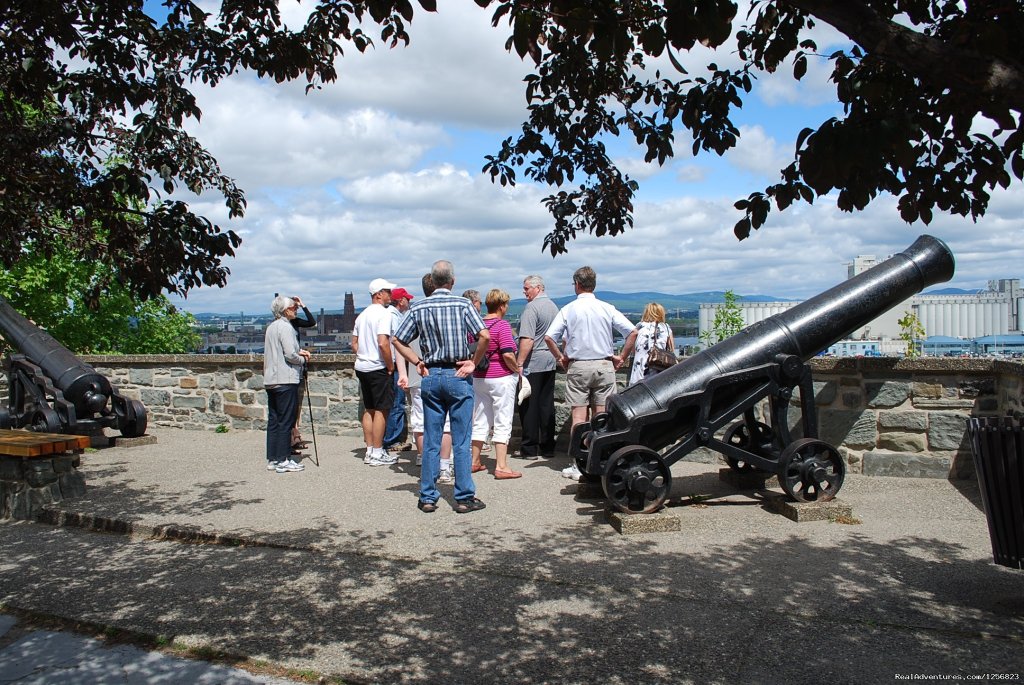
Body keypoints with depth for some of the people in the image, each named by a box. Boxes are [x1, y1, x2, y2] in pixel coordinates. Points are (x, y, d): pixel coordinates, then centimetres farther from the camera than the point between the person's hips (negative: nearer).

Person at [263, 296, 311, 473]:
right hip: (286, 380, -9)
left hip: (270, 381, 9)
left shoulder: (271, 327, 16)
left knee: (273, 420, 11)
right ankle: (283, 460, -1)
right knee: (286, 421, -4)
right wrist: (302, 359, 0)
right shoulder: (285, 327, -12)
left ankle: (272, 459, 16)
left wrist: (298, 352, 13)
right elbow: (290, 355, -19)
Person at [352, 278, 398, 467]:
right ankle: (377, 453, 0)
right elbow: (383, 343, -22)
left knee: (368, 409, 13)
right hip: (378, 368, -9)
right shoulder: (383, 313, -13)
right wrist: (390, 366, -13)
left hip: (362, 367, 9)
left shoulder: (362, 315, 14)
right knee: (381, 410, -3)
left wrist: (363, 357, 16)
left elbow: (354, 343, 16)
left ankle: (370, 451, 18)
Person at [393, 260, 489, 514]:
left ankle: (427, 497, 14)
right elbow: (485, 336, -16)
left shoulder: (419, 308, 2)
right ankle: (464, 498, 8)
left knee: (430, 440, 9)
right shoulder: (463, 304, -6)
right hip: (458, 375, -3)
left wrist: (418, 363, 7)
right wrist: (473, 362, -4)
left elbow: (398, 341, 4)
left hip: (430, 376, 3)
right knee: (461, 441, 3)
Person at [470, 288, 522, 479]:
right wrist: (517, 369, -6)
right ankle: (501, 467, -1)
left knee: (479, 421, 14)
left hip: (479, 378, 7)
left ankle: (475, 462, 22)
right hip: (501, 378, -7)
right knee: (502, 423, -1)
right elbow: (508, 355, -21)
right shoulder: (502, 325, -14)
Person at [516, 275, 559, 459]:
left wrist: (519, 363, -20)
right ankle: (547, 447, 15)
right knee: (547, 404, 10)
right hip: (550, 362, 8)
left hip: (532, 363, -8)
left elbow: (528, 340, -21)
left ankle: (529, 449, 2)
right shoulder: (553, 306, 14)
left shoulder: (532, 308, -13)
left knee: (529, 406, -1)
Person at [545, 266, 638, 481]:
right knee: (601, 416, 7)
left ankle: (578, 466, 2)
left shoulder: (568, 310, -2)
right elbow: (632, 332, -4)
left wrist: (560, 358, 5)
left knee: (579, 417, 2)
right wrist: (621, 357, 6)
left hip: (577, 366, -1)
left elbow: (549, 337, -9)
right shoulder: (607, 309, 1)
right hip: (604, 365, 1)